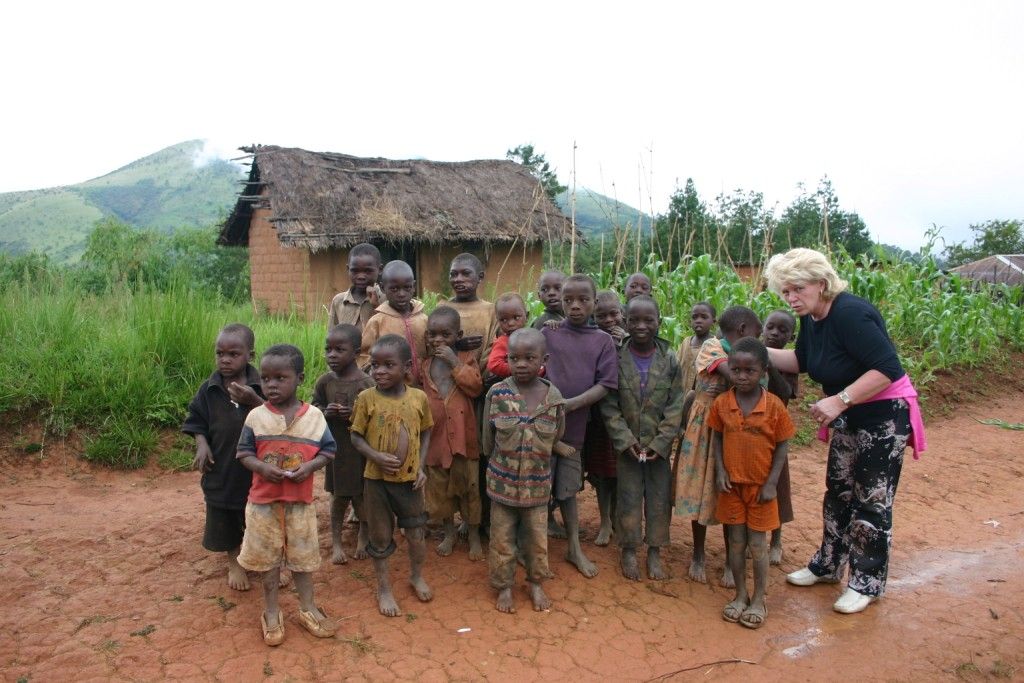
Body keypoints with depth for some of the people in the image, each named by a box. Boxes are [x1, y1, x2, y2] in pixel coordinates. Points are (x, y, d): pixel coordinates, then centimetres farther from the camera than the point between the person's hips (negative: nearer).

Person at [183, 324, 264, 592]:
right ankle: (234, 563, 41)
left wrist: (254, 402, -32)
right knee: (226, 522, 17)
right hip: (222, 469, 2)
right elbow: (197, 422, 4)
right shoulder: (208, 390, -6)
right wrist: (202, 444, -13)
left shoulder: (262, 387, -13)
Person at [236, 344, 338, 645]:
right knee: (268, 557, 14)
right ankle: (271, 612, 31)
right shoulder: (256, 416, -7)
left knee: (302, 555, 15)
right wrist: (262, 467, -21)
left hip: (301, 501, 0)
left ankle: (307, 608, 32)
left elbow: (328, 450, 0)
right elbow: (244, 453, -2)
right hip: (264, 500, 0)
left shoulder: (314, 416, -7)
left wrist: (310, 466, -19)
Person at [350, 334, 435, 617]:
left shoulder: (419, 398, -7)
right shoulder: (367, 398, -12)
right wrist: (376, 457, -21)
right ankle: (384, 588, 34)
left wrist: (421, 466, -2)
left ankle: (417, 576, 42)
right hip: (377, 479, -1)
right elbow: (356, 437, -6)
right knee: (380, 538, 12)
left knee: (416, 533, 15)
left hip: (410, 479, 2)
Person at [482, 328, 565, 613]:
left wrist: (536, 460, 4)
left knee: (536, 537, 15)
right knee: (502, 538, 12)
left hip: (538, 484, 1)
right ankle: (504, 587, 32)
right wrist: (503, 462, 5)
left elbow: (556, 438, 4)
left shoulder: (554, 397, -10)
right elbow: (487, 440, -1)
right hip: (503, 482, -1)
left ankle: (535, 583, 37)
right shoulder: (496, 393, -12)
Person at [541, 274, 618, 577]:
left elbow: (605, 385, -5)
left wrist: (571, 404, -16)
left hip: (574, 426, 1)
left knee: (567, 488, 15)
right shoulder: (547, 333, -2)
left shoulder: (603, 341, 0)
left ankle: (575, 548, 30)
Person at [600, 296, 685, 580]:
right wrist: (626, 439, -12)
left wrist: (660, 443, -11)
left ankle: (655, 551, 26)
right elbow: (609, 405, -6)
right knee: (629, 497, 8)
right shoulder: (617, 358, -8)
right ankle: (628, 550, 25)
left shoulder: (669, 360, -5)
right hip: (627, 444, -1)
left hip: (660, 445, 1)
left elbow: (675, 407, -4)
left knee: (659, 498, 9)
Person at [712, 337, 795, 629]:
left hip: (761, 485, -2)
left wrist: (771, 483, -9)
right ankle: (740, 595, 27)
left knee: (758, 543, 8)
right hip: (732, 484, 2)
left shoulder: (774, 406, -13)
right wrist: (720, 471, -7)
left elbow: (782, 445, -7)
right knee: (736, 541, 12)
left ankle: (758, 600, 24)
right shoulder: (721, 403, -7)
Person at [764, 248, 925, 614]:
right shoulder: (812, 319, 0)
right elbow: (800, 361, 13)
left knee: (871, 501, 2)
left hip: (885, 414, -9)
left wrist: (840, 400, -34)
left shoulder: (849, 313, -27)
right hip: (849, 416, 9)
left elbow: (888, 368, -31)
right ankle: (828, 564, 32)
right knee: (838, 492, 17)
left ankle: (867, 583, 17)